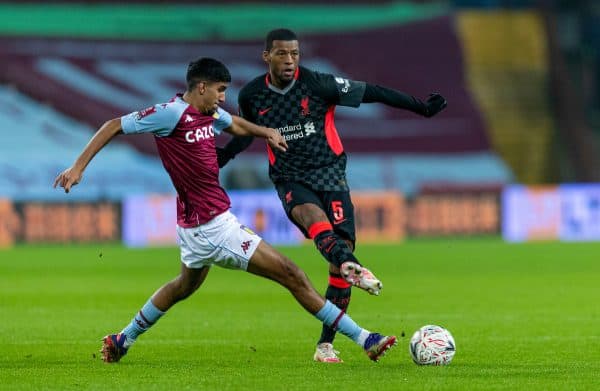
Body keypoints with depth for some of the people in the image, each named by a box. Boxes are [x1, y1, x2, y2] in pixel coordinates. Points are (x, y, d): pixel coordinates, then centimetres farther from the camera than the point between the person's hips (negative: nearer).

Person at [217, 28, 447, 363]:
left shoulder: (318, 84, -9)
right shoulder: (252, 96, 0)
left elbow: (372, 93, -5)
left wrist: (422, 108, -7)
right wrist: (222, 157, 14)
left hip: (330, 173, 0)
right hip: (290, 179, 0)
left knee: (342, 249, -10)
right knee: (312, 214, -35)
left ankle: (326, 345, -1)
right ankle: (354, 269, -66)